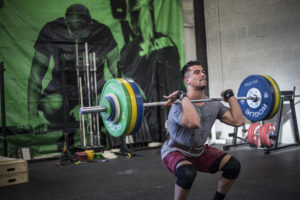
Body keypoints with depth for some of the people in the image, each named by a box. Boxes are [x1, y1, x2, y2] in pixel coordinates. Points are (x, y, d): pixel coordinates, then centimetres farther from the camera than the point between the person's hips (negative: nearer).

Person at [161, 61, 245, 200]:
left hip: (199, 152, 6)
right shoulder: (179, 106, -30)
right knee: (188, 172, -39)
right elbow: (193, 123, -52)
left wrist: (230, 95, -5)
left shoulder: (214, 105, -6)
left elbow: (238, 120, -12)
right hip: (175, 152, -6)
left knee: (233, 165, -11)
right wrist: (183, 97, -41)